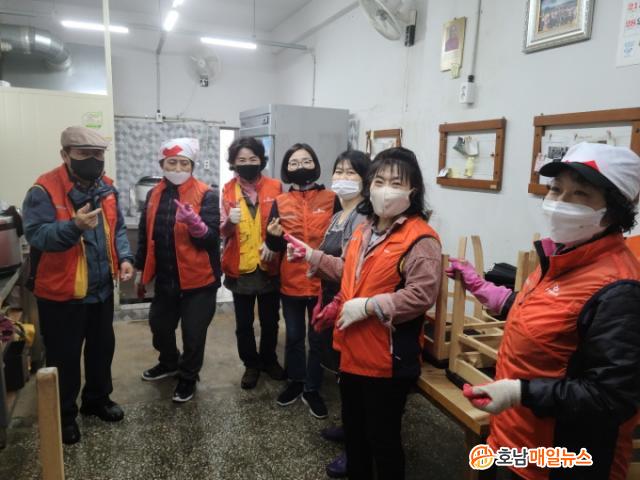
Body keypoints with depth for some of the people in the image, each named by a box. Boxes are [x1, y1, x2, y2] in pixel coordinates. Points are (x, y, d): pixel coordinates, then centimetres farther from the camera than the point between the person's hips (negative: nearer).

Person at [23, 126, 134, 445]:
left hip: (101, 288, 6)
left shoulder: (106, 186, 3)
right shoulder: (44, 190, -17)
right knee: (64, 356, 9)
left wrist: (124, 257, -5)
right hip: (61, 292, -6)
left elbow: (117, 227, 10)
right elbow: (36, 236, -25)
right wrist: (74, 226, -41)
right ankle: (64, 414, 30)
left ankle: (97, 399, 40)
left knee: (102, 347, 19)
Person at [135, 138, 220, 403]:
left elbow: (211, 239, -18)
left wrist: (194, 221, -36)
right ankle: (169, 363, 49)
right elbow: (145, 235, 13)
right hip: (165, 278, 6)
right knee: (159, 324, 22)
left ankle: (188, 377, 31)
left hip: (198, 279, -5)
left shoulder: (206, 195, -12)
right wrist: (141, 269, 16)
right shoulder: (154, 194, 5)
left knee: (193, 332, 6)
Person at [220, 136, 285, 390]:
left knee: (270, 320, 14)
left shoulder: (275, 187, -1)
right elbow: (223, 231, -2)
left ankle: (269, 359, 35)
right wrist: (230, 221, -24)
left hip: (269, 266, 0)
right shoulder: (228, 190, 2)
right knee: (243, 323, 11)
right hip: (240, 268, 1)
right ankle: (251, 364, 30)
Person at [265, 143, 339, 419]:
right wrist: (274, 236, -20)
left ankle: (312, 389, 29)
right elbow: (274, 246, 2)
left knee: (318, 338, 11)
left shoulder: (331, 199, -3)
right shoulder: (280, 202, 3)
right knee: (293, 336, 17)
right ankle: (295, 382, 37)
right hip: (291, 282, 2)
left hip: (322, 281, -1)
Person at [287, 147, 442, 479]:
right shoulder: (365, 229, 10)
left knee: (383, 438, 12)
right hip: (353, 351, 8)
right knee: (353, 429, 25)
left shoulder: (420, 238, -18)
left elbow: (422, 294, -27)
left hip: (388, 359, -8)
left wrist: (367, 306, -26)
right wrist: (311, 255, 16)